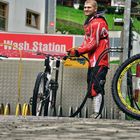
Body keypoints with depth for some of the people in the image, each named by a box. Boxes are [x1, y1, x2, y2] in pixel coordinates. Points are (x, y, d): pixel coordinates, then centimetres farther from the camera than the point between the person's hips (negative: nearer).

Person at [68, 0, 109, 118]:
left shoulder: (97, 23, -13)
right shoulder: (89, 23, 20)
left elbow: (93, 43, -17)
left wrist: (78, 51, -17)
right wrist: (76, 51, 5)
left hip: (98, 61, -10)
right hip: (93, 61, 10)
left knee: (95, 88, -14)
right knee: (94, 88, 10)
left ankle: (96, 114, -15)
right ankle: (96, 113, 13)